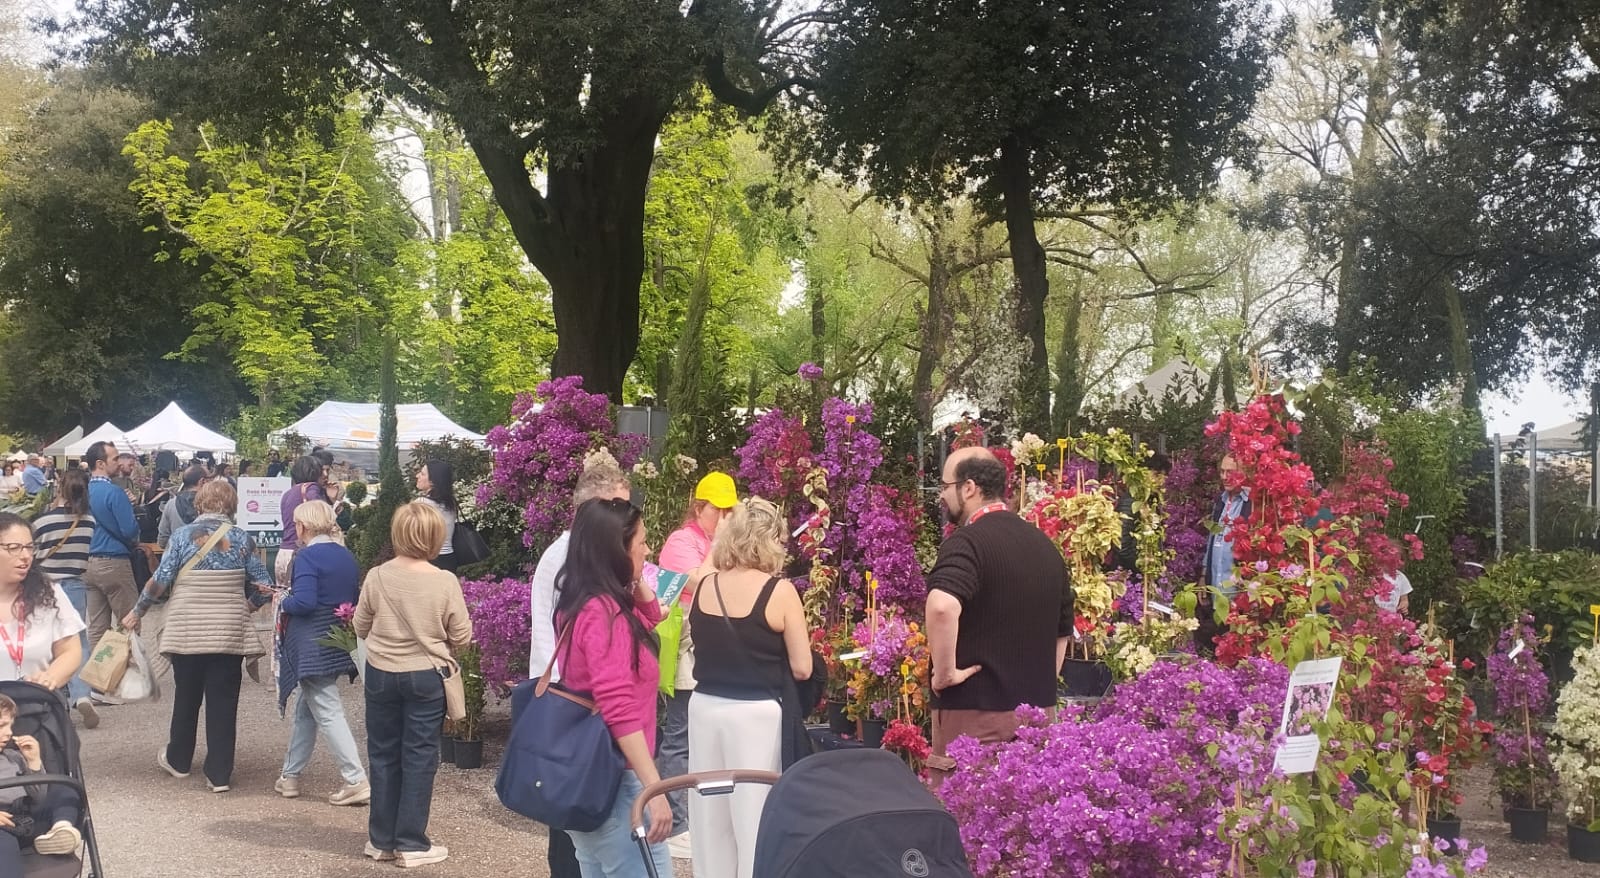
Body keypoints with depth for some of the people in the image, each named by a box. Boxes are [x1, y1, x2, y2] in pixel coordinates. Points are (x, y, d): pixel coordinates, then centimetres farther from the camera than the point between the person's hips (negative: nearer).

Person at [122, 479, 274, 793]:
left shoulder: (183, 535, -3)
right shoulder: (242, 538, -1)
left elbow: (160, 581, -5)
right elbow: (264, 587, 0)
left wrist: (137, 612, 8)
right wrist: (246, 608, 18)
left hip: (188, 631, 0)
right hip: (229, 632, 0)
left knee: (186, 696, 17)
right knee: (223, 702, 3)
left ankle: (178, 761, 33)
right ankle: (219, 774, 4)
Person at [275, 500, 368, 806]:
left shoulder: (308, 556, -14)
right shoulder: (346, 556, 8)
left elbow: (304, 602, -23)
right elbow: (355, 601, 12)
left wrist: (284, 602, -5)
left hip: (312, 648, -8)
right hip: (337, 646, 8)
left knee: (328, 714, -6)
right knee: (305, 711, 19)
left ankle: (357, 782, -10)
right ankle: (290, 775, 28)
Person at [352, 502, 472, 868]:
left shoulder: (377, 577, -8)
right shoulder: (446, 582, -14)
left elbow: (361, 628, 5)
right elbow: (462, 637, -6)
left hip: (381, 674, 2)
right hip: (426, 677, -2)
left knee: (383, 755, 13)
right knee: (419, 758, 6)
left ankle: (381, 840, 20)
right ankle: (411, 843, 9)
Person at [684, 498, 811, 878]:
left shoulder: (703, 587, 1)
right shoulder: (779, 591, -12)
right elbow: (802, 669, -8)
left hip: (706, 707, 5)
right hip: (757, 714, -4)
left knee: (709, 817, 14)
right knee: (754, 818, 4)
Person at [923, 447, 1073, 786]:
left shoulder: (967, 542, -13)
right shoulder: (1044, 545, 14)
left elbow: (942, 608, -32)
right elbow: (1063, 631, 21)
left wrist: (945, 672, -21)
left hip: (975, 711, -8)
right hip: (1037, 712, 8)